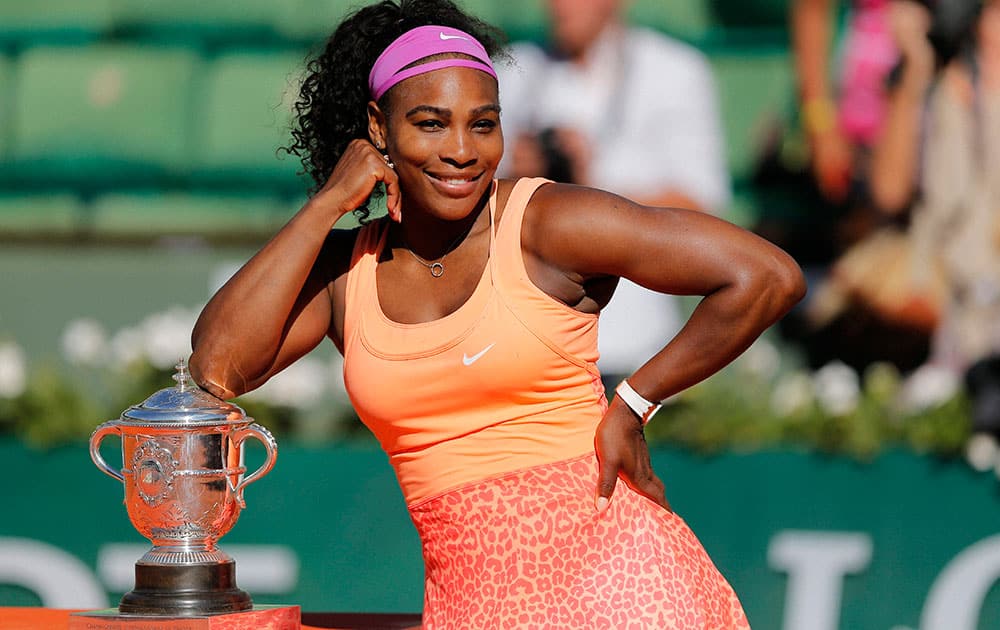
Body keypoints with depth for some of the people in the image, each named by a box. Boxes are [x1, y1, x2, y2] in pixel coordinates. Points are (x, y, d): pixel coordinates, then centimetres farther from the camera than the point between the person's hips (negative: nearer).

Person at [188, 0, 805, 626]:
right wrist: (326, 204, -1)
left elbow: (769, 276, -8)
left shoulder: (547, 223, -5)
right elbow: (216, 366, -6)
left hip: (609, 567, -5)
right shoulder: (345, 268, 10)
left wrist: (633, 405, -3)